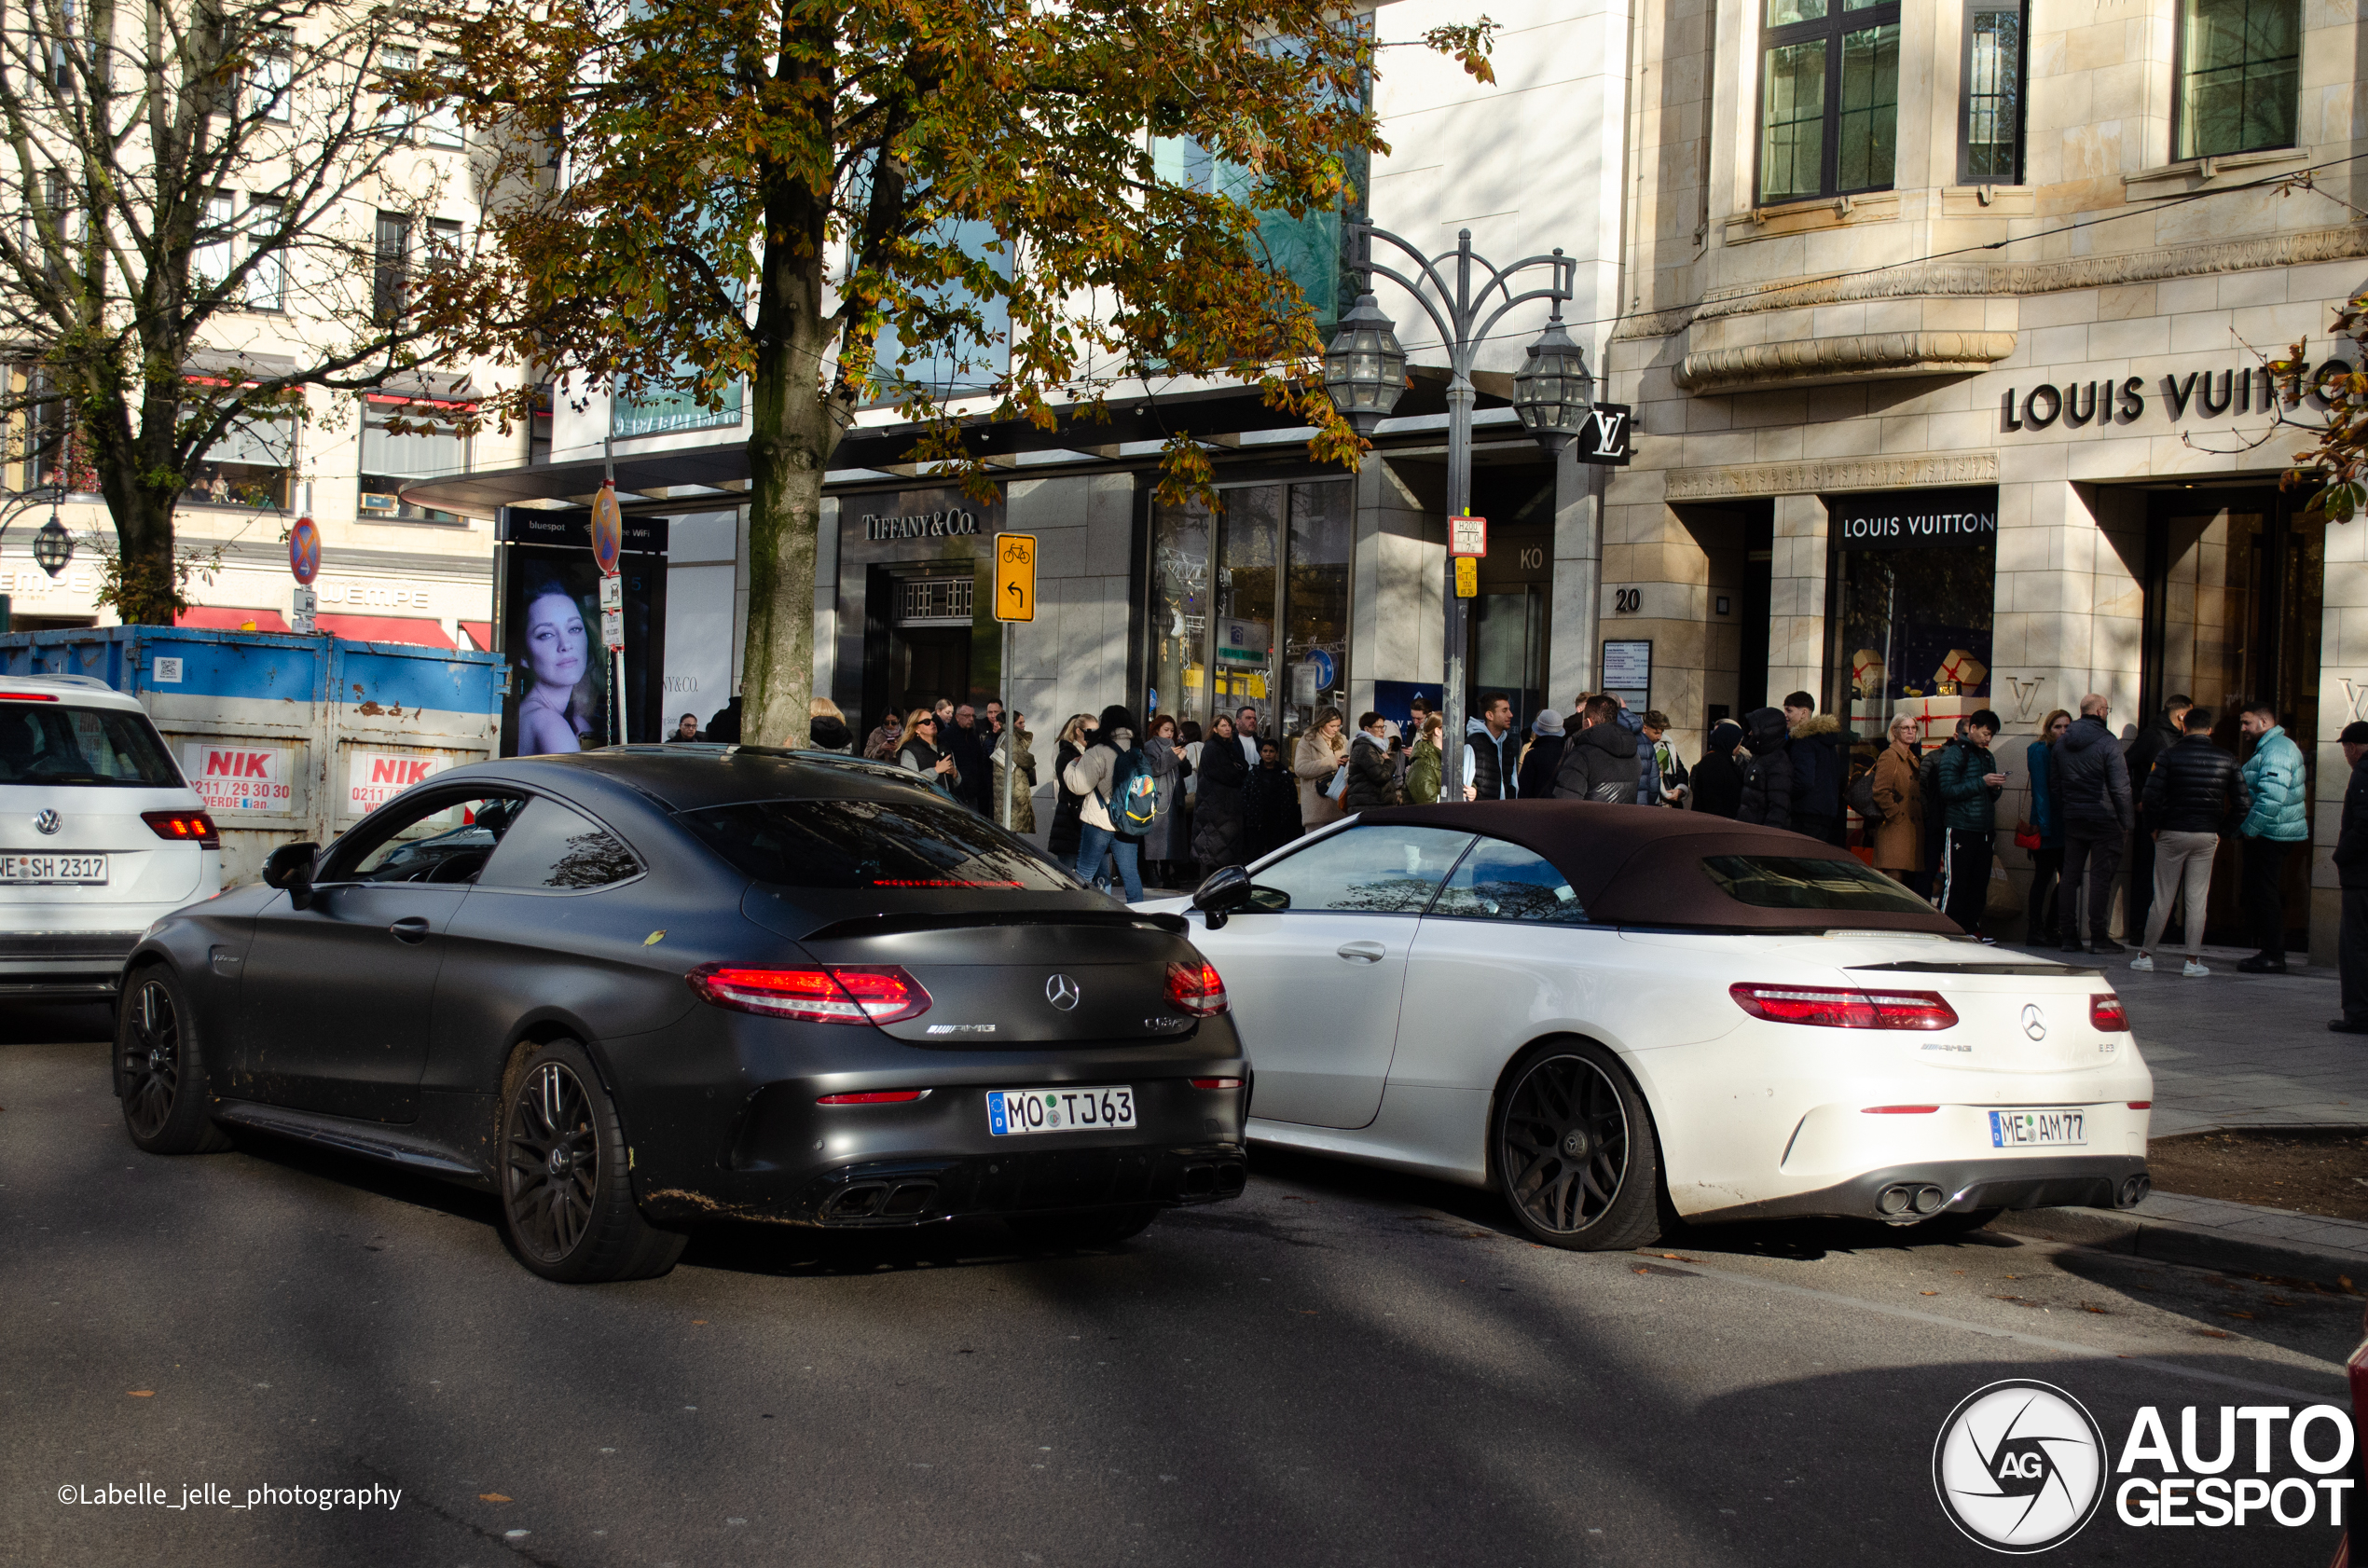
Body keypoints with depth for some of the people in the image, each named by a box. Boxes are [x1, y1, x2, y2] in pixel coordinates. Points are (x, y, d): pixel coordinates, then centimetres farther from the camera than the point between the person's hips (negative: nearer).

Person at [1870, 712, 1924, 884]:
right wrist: (1896, 816, -14)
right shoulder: (1889, 756, -5)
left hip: (1911, 829, 9)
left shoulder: (1912, 759, 21)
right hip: (1895, 829, -9)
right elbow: (1880, 792, -15)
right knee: (1895, 877, -14)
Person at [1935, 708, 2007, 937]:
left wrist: (1996, 787, 1)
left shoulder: (1987, 757, 19)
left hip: (1984, 830, 7)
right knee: (1954, 884, -7)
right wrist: (1982, 782, -18)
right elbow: (1948, 790, -15)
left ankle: (1972, 930, 13)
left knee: (1979, 884, 7)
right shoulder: (1955, 753, -4)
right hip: (1960, 830, -7)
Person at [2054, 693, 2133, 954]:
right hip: (2104, 820, -5)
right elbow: (2120, 788, -12)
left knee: (2070, 877, 7)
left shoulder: (2061, 744, 8)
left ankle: (2068, 935, 8)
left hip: (2072, 818, 5)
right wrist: (2126, 823, -5)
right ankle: (2098, 937, -1)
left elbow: (2056, 785, 14)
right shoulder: (2108, 743, -11)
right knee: (2100, 877, -2)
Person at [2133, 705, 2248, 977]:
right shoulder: (2226, 760, 2)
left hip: (2172, 833, -1)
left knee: (2162, 897, 6)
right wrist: (2221, 828, 11)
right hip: (2207, 836, 1)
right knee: (2198, 899, 6)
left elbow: (2151, 797, -14)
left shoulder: (2168, 755, -7)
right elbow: (2242, 802, 1)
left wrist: (2152, 828, 0)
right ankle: (2193, 961, 5)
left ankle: (2145, 955, 12)